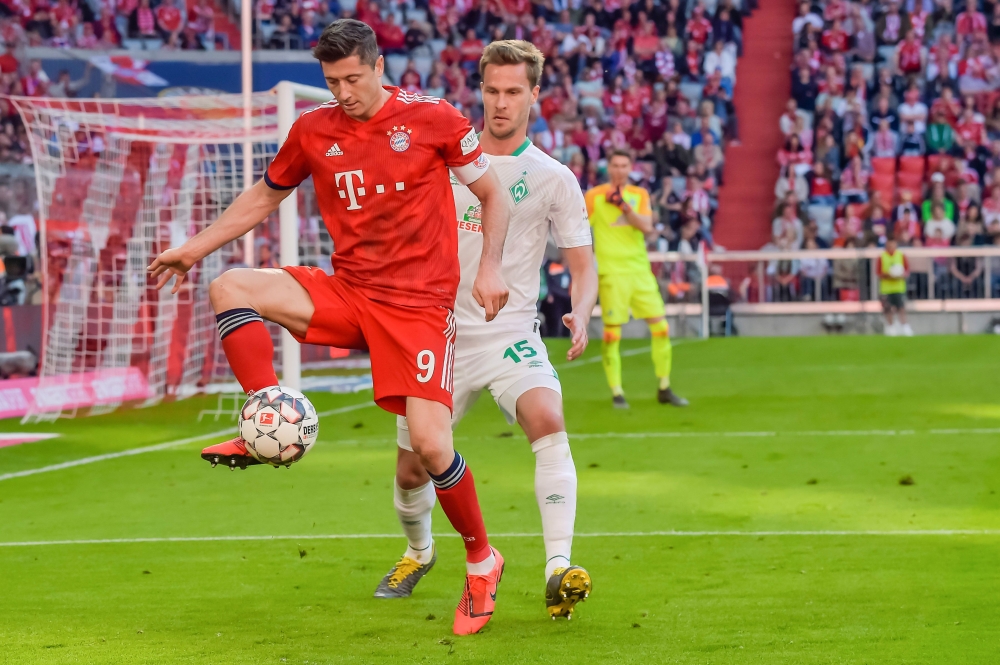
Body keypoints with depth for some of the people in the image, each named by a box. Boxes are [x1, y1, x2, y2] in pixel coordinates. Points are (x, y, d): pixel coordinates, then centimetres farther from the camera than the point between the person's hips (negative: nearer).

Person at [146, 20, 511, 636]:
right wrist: (195, 248, 16)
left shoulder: (434, 119, -5)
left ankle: (481, 561, 8)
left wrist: (490, 267, -9)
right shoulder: (313, 130, 5)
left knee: (430, 443, -16)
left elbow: (493, 194, 4)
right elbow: (266, 195, 20)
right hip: (346, 292, 4)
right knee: (230, 287, -17)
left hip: (419, 304, -4)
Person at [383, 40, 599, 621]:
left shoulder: (553, 178, -1)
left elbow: (583, 264, -2)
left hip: (512, 337, -3)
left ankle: (559, 571, -36)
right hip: (442, 335, 3)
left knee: (548, 421, -32)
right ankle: (419, 551, 41)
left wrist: (581, 315, -21)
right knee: (412, 469, 7)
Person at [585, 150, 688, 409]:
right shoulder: (594, 196, -1)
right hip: (611, 272, -4)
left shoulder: (639, 195, 9)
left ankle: (664, 389, 13)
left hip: (640, 269, 4)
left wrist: (623, 205, -17)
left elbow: (647, 226, -6)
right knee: (612, 334, -8)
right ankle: (616, 393, 1)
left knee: (661, 327, 1)